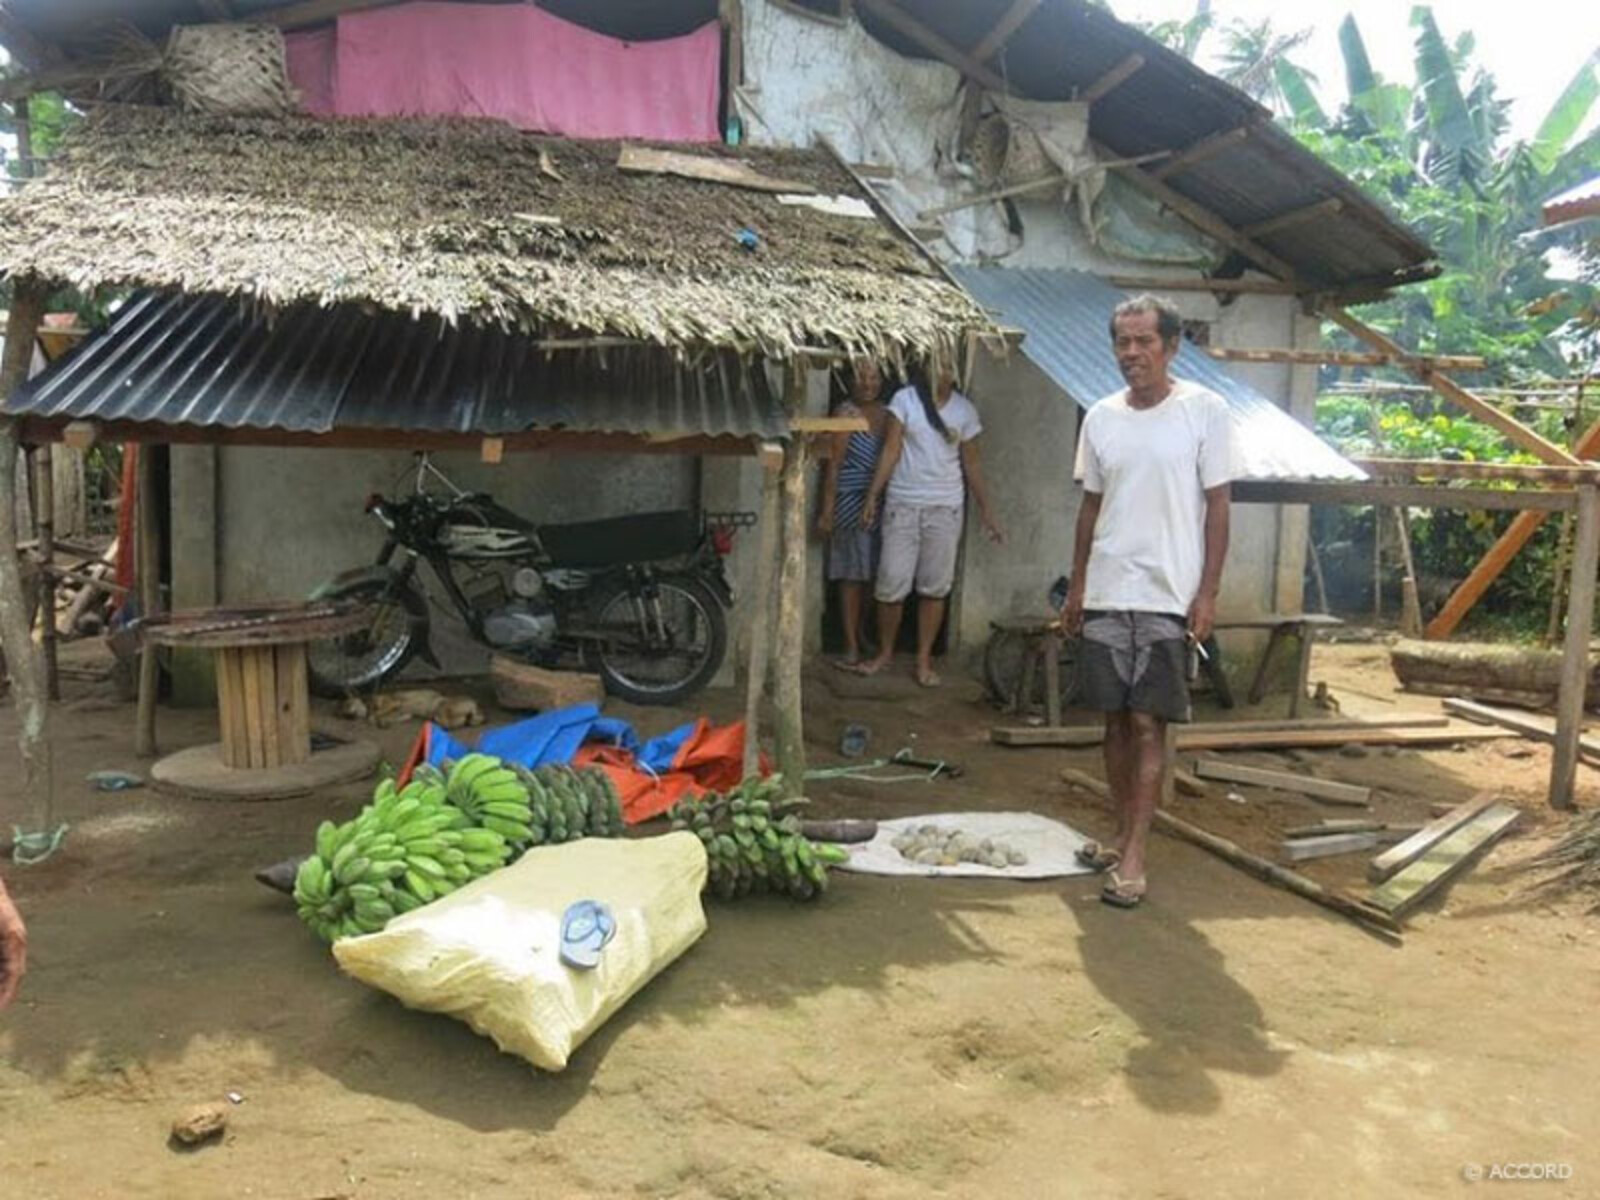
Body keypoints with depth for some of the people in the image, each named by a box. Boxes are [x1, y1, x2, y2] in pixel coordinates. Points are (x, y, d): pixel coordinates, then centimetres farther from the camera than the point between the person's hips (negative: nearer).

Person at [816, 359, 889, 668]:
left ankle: (865, 637, 25)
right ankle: (852, 646, 3)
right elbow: (834, 464, -7)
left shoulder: (888, 414, 10)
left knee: (872, 574, 9)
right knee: (852, 575, -2)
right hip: (852, 501, -5)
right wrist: (827, 510, -11)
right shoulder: (847, 413, -5)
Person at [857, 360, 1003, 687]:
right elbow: (891, 449, -4)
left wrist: (986, 510, 10)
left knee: (935, 587, 4)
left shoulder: (965, 410, 6)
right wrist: (873, 495, -12)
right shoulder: (905, 399, -1)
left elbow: (971, 462, 11)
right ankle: (885, 652, 18)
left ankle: (924, 660, 14)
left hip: (945, 508, 2)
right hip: (903, 504, -2)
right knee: (891, 584, -1)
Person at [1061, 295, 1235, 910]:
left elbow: (1217, 505, -4)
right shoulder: (1100, 417, 8)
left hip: (1168, 596, -4)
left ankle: (1133, 858, 1)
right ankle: (1124, 836, 25)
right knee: (1115, 719, 10)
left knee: (1148, 724, -4)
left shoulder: (1205, 411, -5)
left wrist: (1208, 593, -9)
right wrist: (1076, 587, 13)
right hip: (1105, 594, 5)